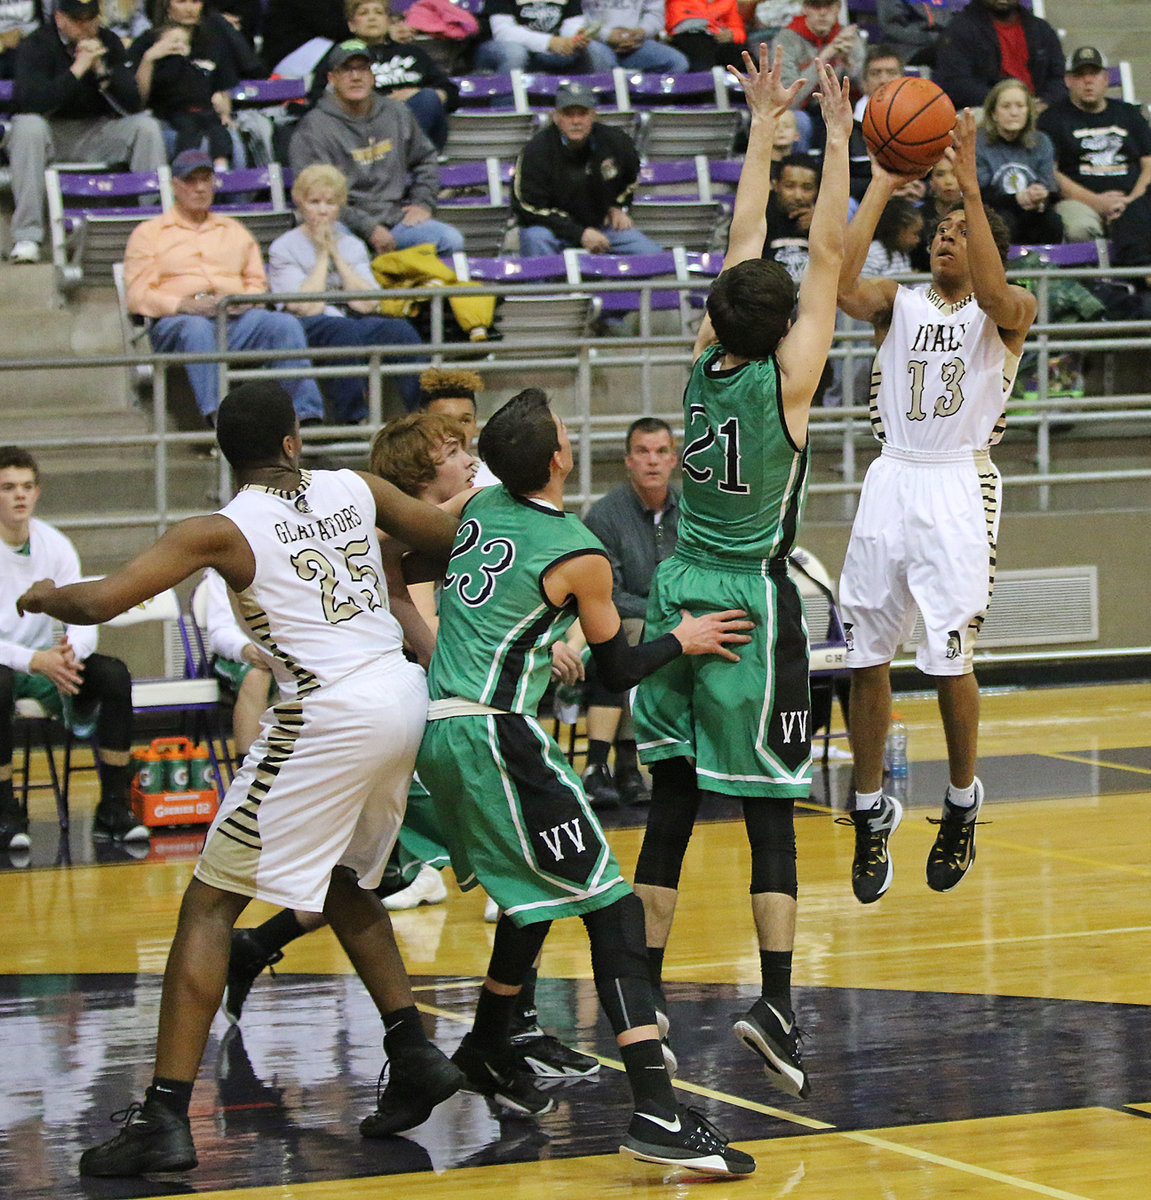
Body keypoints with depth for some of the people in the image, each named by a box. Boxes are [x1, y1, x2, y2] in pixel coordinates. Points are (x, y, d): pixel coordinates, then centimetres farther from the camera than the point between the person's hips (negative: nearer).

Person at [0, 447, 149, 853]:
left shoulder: (55, 545, 3)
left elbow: (84, 623, -2)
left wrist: (69, 653, -27)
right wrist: (34, 661, -33)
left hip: (45, 662, 5)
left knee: (114, 674, -21)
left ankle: (113, 810, -14)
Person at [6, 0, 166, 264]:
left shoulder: (110, 43, 2)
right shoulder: (35, 45, -11)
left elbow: (132, 105, -6)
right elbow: (32, 103, -29)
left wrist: (101, 70, -20)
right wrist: (78, 69, -27)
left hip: (95, 131, 4)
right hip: (50, 132, -4)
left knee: (146, 126, -17)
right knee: (27, 126, -36)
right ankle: (26, 237, -36)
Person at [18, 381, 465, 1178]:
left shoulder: (222, 531, -5)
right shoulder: (355, 489, 10)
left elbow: (97, 602, -10)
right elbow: (457, 541, 22)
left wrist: (47, 596, 12)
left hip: (328, 717, -6)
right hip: (403, 695, 6)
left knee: (211, 903, -1)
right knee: (344, 881, 31)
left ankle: (166, 1117, -9)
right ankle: (415, 1057, 28)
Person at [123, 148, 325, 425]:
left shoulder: (234, 231, 30)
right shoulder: (149, 233, 17)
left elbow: (257, 282, 23)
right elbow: (138, 295, 5)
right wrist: (184, 304, -13)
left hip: (236, 318, 3)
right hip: (177, 320, -3)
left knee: (285, 323, -26)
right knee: (198, 329, -41)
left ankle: (307, 414, -34)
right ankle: (218, 415, -55)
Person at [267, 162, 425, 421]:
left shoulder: (352, 245, 19)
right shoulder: (283, 249, 5)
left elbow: (367, 304, 1)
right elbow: (308, 307, -9)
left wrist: (336, 255, 1)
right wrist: (322, 256, -1)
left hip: (354, 323, 4)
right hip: (307, 330, -4)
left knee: (400, 329, -28)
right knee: (345, 332, -39)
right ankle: (352, 420, -41)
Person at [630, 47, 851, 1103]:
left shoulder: (706, 368, 1)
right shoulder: (784, 381, -11)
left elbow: (746, 244, 10)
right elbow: (829, 252, -9)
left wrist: (765, 128, 17)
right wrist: (835, 134, -6)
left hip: (682, 594, 5)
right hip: (754, 604, -5)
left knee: (673, 800, 9)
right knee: (769, 809, -5)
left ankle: (644, 994, 11)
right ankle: (776, 1002, -13)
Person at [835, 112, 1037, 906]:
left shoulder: (1011, 312, 2)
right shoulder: (898, 302, 10)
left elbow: (991, 290, -23)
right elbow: (842, 284, -12)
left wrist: (970, 185, -27)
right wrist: (882, 188, -13)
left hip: (958, 489, -3)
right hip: (890, 484, 3)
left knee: (950, 661, -3)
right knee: (868, 656, 3)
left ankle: (962, 807, 19)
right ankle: (871, 814, 16)